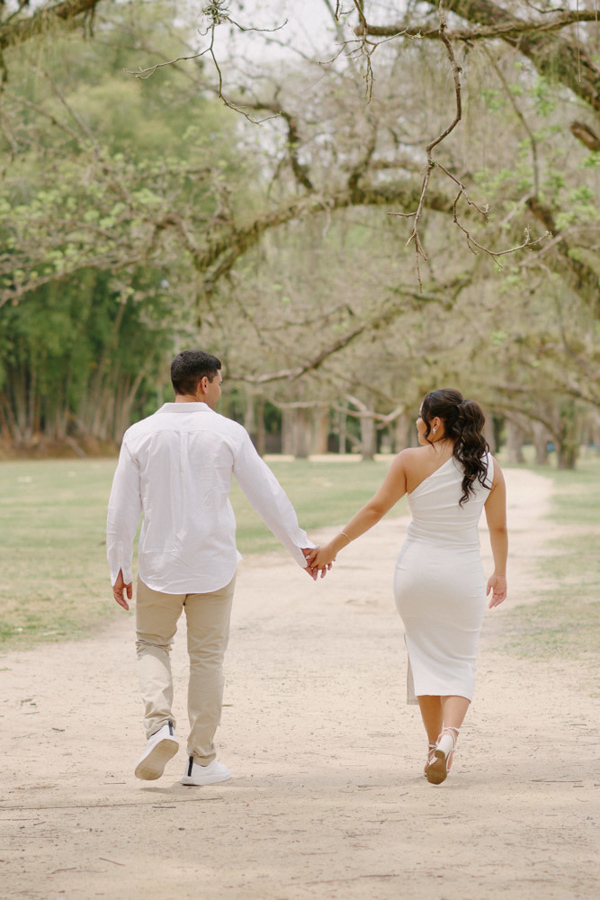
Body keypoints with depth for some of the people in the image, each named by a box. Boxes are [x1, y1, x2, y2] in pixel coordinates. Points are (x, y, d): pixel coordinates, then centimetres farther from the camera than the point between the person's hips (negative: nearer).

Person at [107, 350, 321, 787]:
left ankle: (160, 722, -6)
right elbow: (267, 494, -2)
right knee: (207, 657, 10)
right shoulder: (228, 433, -6)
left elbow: (122, 509, -2)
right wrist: (301, 546, 9)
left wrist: (119, 567, 7)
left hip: (159, 565, 1)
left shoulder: (141, 435, -3)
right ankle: (202, 759, 14)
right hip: (214, 563, -1)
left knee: (153, 644, 18)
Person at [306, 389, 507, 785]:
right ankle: (449, 734, -18)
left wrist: (333, 547, 4)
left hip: (417, 570, 0)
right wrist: (500, 573, 20)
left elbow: (375, 509, -6)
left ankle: (435, 745, 15)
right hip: (464, 574, 0)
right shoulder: (489, 466, -2)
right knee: (460, 661, 7)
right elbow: (499, 527, 5)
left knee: (426, 657, 14)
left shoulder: (411, 461, -8)